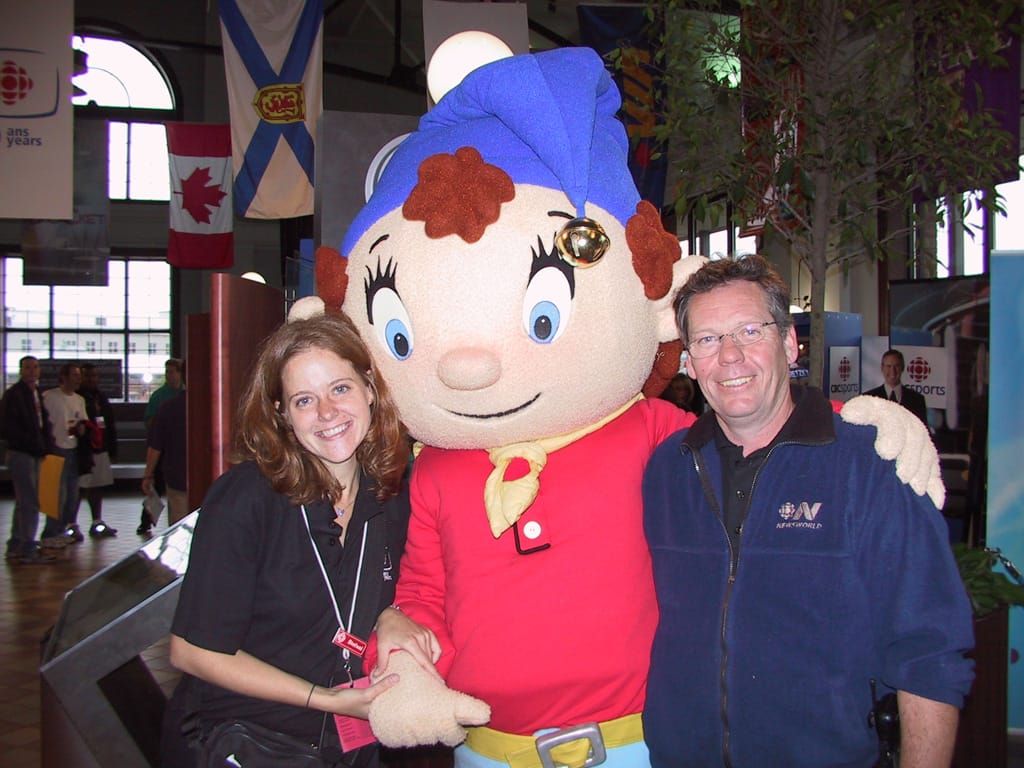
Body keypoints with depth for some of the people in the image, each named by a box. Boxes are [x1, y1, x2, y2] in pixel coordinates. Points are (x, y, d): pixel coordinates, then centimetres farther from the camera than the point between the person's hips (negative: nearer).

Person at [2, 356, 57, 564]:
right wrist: (34, 444, -20)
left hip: (33, 454, 9)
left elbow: (43, 421, 21)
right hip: (20, 453, -9)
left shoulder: (36, 393, 15)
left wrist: (47, 442, 4)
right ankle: (28, 550, -4)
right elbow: (7, 427, -18)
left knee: (23, 502, 15)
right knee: (30, 503, -9)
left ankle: (15, 547, 24)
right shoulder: (13, 394, -11)